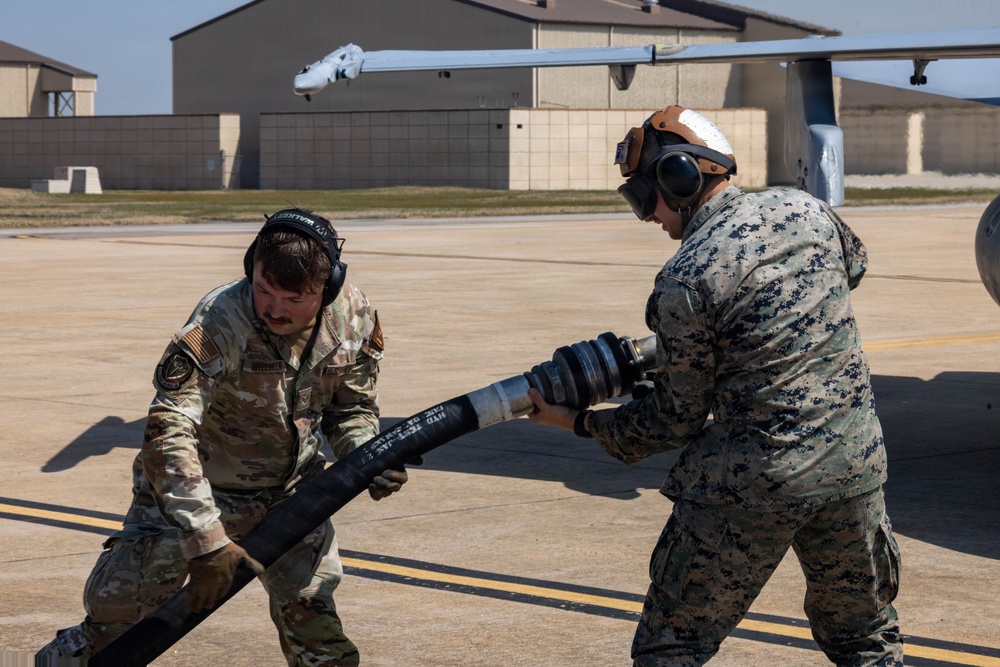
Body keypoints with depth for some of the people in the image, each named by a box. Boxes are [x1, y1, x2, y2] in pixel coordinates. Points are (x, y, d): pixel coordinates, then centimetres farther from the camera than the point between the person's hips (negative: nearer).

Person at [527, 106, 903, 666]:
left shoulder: (684, 283, -14)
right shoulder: (806, 210, 3)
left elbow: (679, 419, -5)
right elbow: (854, 264, 27)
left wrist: (580, 421, 6)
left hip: (752, 484, -5)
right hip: (857, 468, 6)